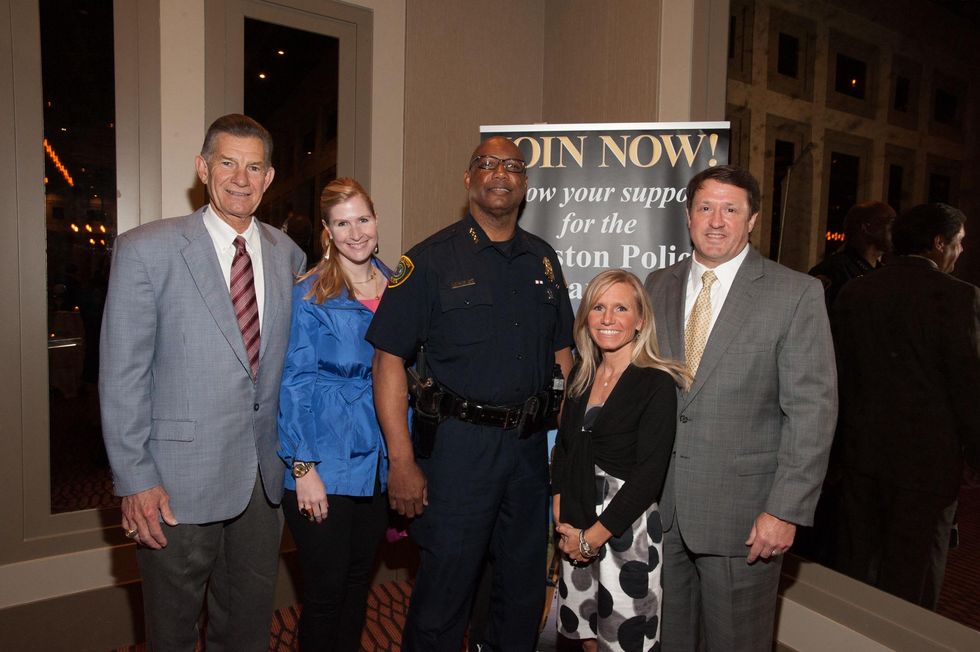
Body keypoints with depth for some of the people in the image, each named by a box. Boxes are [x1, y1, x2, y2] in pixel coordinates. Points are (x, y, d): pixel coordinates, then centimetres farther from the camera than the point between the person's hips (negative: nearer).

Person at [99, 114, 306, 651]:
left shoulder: (287, 253, 4)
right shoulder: (145, 250, -9)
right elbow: (121, 375, -9)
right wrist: (134, 480, -10)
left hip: (264, 474, 4)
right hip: (178, 481, -3)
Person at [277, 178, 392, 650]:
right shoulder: (308, 295, -10)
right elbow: (294, 385, -11)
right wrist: (303, 468, -14)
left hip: (377, 464, 5)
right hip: (325, 467, -5)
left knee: (359, 581, 19)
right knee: (325, 589, 8)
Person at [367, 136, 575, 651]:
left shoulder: (543, 260, 10)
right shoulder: (431, 260, -6)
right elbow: (389, 360, -10)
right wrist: (401, 462, -14)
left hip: (532, 447, 5)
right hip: (458, 445, -5)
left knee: (525, 593, 19)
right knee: (443, 595, 8)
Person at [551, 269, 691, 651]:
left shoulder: (657, 384, -14)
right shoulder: (581, 377, 5)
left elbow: (648, 477, -17)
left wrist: (593, 535, -13)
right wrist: (562, 521, 0)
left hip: (627, 530, -5)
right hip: (576, 532, 5)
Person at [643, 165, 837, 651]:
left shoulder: (796, 293, -7)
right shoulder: (658, 286, 6)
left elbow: (812, 409, -10)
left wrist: (786, 510, -13)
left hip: (742, 511, -3)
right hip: (660, 504, 4)